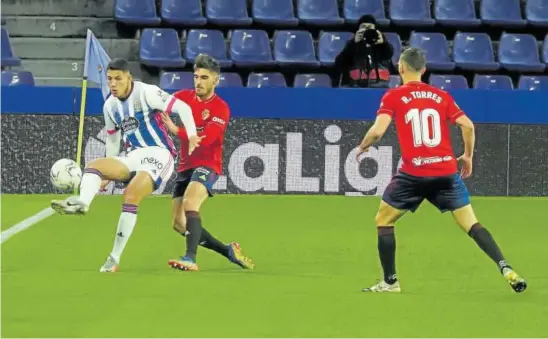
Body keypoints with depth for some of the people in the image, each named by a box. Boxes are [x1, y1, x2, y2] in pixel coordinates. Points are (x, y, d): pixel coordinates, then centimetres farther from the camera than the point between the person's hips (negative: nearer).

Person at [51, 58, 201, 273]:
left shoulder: (146, 93, -10)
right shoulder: (110, 106, 11)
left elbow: (183, 108, -12)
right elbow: (113, 140, 23)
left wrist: (192, 136, -24)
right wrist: (108, 174, 23)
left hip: (158, 155, -7)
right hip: (133, 157, 7)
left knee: (131, 196, -26)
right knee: (93, 166, -16)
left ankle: (115, 258, -25)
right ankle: (82, 202, -48)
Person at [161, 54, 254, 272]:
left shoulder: (220, 109, -13)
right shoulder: (183, 97, 3)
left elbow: (205, 139, -26)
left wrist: (176, 130, -38)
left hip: (206, 165, -7)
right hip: (185, 166, 7)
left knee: (190, 205, -32)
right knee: (180, 224, 6)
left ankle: (191, 259, -39)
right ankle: (229, 251, 19)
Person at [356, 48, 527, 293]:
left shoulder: (393, 97, 0)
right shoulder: (441, 96, 9)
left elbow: (377, 131, -11)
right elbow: (468, 126, 2)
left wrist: (363, 147, 9)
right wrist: (468, 156, 17)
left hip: (413, 174, -3)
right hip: (447, 172, 3)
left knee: (383, 220, 16)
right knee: (471, 224, 5)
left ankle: (390, 281, 15)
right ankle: (505, 269, -11)